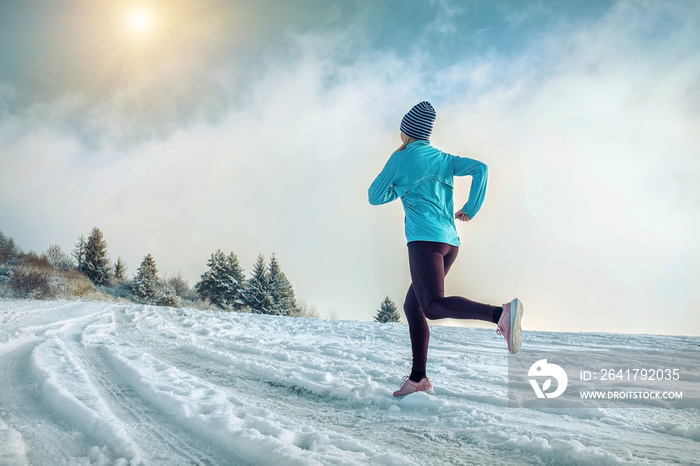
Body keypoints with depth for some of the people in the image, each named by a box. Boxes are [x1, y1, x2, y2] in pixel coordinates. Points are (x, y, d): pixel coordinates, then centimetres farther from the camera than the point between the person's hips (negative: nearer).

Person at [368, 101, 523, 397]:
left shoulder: (400, 158, 5)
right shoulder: (443, 159, 19)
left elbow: (375, 197, 11)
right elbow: (480, 168, 7)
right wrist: (471, 209, 8)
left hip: (425, 239, -8)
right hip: (450, 241, 8)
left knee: (433, 305, -21)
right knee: (412, 307, 13)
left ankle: (501, 314, -40)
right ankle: (418, 378, 11)